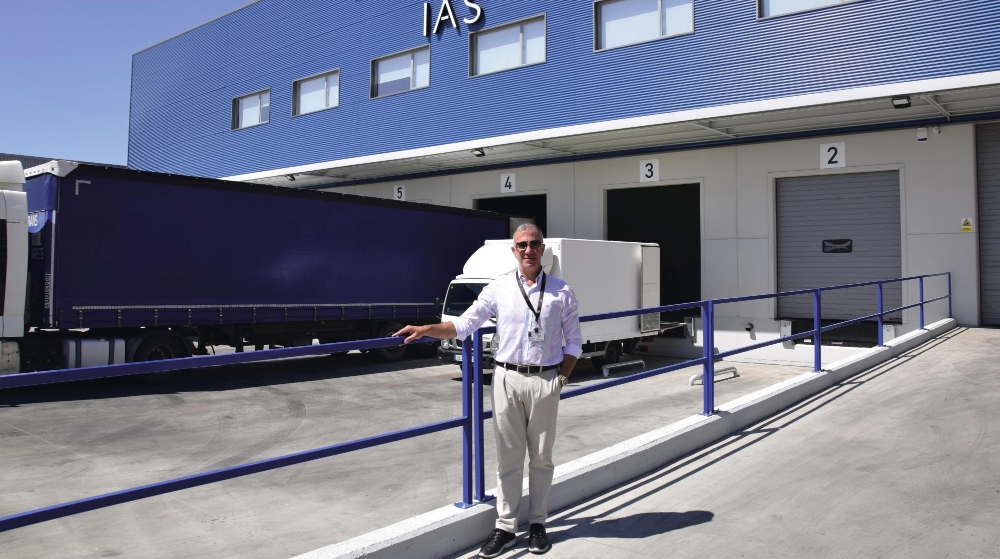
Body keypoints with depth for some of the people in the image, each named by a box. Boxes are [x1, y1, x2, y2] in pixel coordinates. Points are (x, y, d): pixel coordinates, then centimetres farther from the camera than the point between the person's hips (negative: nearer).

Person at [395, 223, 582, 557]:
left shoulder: (561, 292, 1)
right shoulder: (499, 288, 1)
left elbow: (573, 343, 7)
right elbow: (463, 325, 1)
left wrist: (562, 378, -3)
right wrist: (425, 330, -11)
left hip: (545, 381, 0)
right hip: (507, 379, 1)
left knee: (541, 457, 10)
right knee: (508, 457, 7)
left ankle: (537, 523, 24)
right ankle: (505, 528, 17)